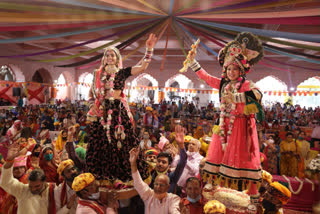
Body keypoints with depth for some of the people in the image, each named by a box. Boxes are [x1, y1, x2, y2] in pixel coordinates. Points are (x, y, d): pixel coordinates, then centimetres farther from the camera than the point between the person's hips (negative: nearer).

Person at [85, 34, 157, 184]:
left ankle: (122, 177, 11)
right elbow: (91, 93, 16)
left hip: (119, 111, -2)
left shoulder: (122, 73, 4)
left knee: (120, 144, -2)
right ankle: (103, 178, 17)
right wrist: (92, 105, -1)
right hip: (101, 112, 3)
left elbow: (142, 67, -6)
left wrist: (149, 49, -11)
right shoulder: (98, 74, 12)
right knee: (101, 145, 4)